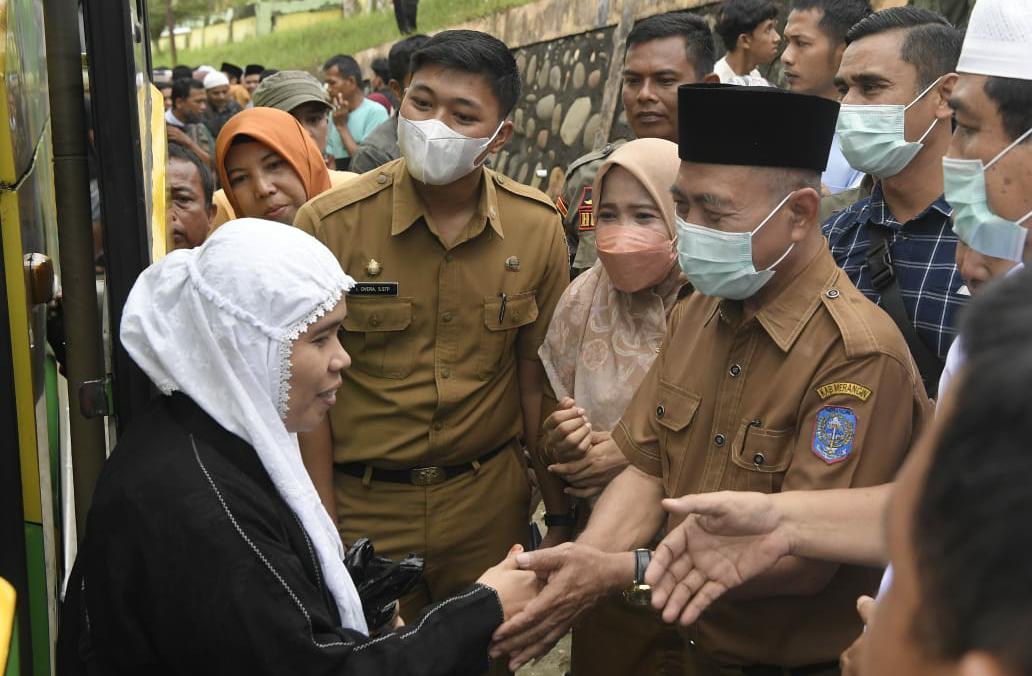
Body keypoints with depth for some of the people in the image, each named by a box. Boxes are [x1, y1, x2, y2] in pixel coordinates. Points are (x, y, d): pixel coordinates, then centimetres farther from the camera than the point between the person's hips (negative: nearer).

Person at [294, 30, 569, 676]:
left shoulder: (538, 228, -6)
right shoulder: (331, 222, -12)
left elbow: (536, 372, 4)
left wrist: (549, 502, 5)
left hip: (491, 501, 2)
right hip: (362, 502, -1)